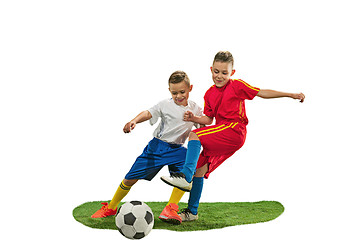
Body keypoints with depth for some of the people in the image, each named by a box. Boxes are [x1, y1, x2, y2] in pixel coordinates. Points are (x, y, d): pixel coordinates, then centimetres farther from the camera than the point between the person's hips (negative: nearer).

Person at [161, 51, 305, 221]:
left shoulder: (237, 85, 0)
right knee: (199, 169, 4)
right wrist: (194, 118, -3)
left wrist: (291, 95, 0)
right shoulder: (209, 94, 16)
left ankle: (186, 176, -33)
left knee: (195, 136, -24)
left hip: (234, 130, -7)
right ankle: (191, 212, 14)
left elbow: (263, 93, 2)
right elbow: (208, 119, 17)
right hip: (222, 139, 7)